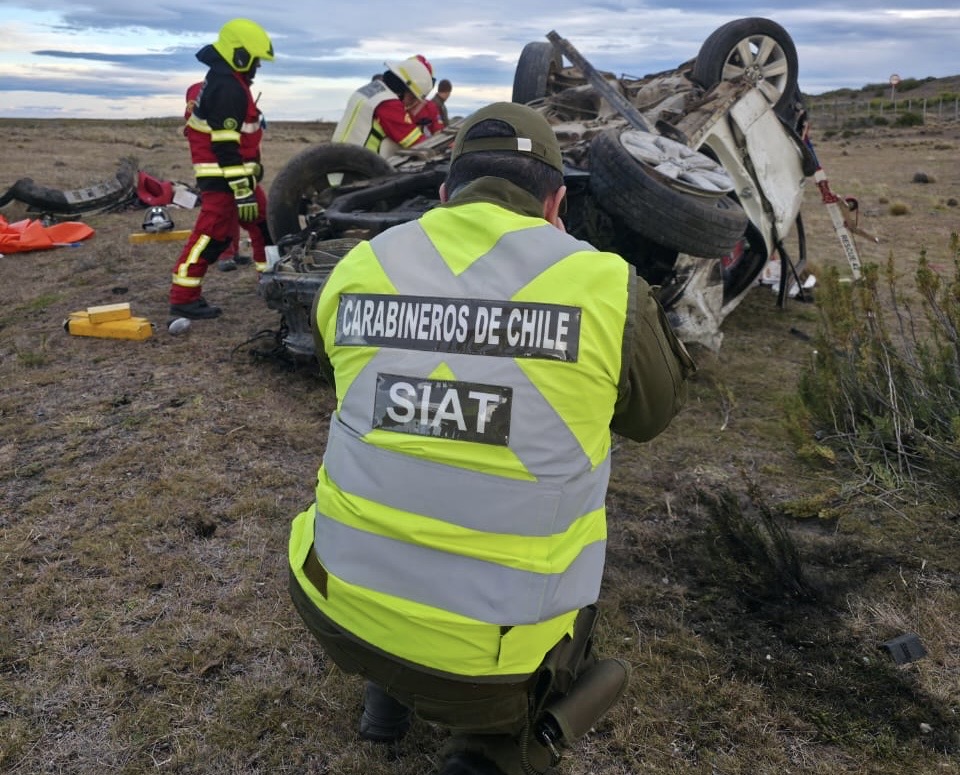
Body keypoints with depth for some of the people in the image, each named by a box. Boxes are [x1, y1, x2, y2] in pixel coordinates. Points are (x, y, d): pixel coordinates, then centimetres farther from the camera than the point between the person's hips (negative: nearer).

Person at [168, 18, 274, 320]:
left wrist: (253, 167, 29)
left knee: (262, 220, 17)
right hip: (222, 175, -11)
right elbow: (225, 146, -25)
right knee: (215, 232, -10)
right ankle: (183, 298, -6)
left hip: (238, 169, 11)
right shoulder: (227, 89, -20)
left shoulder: (228, 81, 14)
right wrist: (242, 189, -26)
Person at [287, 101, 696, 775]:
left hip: (340, 611, 3)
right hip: (499, 657, -2)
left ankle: (388, 694, 33)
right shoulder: (605, 285, -12)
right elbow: (656, 409, 7)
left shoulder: (355, 269, -3)